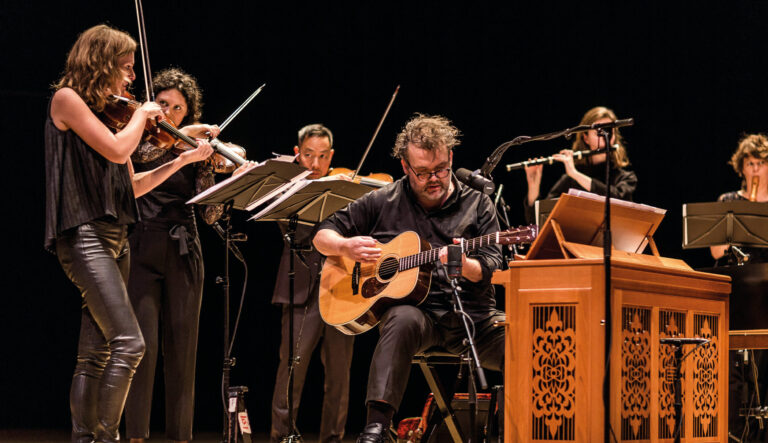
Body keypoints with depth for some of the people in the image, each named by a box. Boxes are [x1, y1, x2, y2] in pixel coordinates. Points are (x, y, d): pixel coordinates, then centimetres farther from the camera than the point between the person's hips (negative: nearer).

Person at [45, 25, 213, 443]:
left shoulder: (109, 113, 19)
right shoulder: (67, 99, -4)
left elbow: (131, 186, 20)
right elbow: (116, 150, -16)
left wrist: (184, 158, 17)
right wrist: (142, 115, 0)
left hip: (114, 238, 9)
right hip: (83, 234, -9)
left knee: (96, 353, 6)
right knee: (129, 342, -18)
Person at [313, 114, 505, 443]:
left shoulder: (477, 205, 10)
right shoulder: (383, 202, 10)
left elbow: (492, 269, 1)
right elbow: (323, 236, 15)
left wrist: (465, 265, -23)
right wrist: (346, 247, -9)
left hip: (472, 316, 1)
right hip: (415, 308, -1)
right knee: (402, 320, -39)